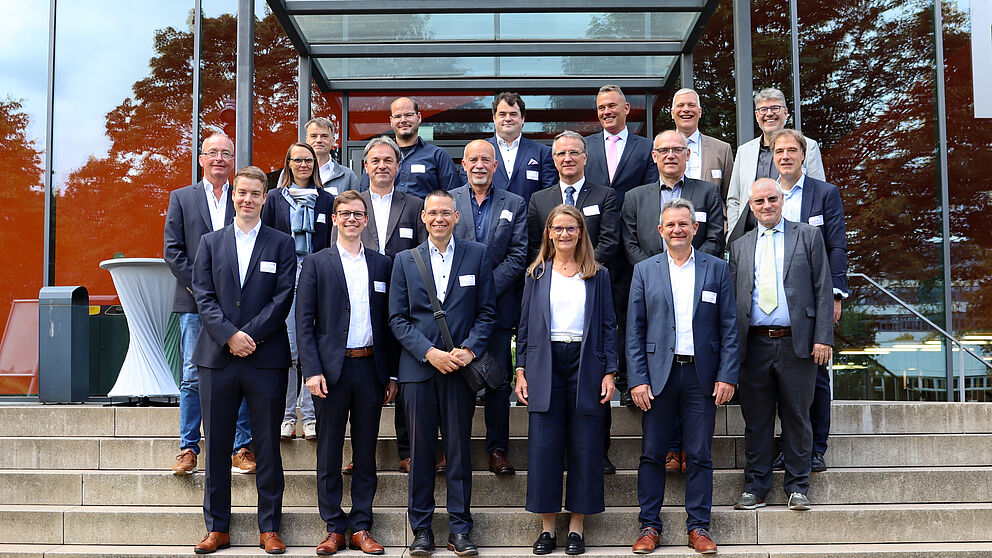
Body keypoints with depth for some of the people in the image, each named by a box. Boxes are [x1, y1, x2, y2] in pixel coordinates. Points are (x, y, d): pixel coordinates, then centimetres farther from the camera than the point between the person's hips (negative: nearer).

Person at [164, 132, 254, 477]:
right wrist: (199, 286, -7)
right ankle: (188, 449, 9)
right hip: (195, 302, 0)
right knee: (193, 377, 1)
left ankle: (241, 449, 9)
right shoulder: (181, 198, 10)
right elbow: (173, 250, 3)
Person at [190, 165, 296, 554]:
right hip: (217, 358, 2)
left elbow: (282, 298, -3)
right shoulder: (210, 242, 11)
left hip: (266, 358, -1)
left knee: (268, 446, 4)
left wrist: (249, 335, -13)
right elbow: (204, 297, 2)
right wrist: (229, 335, -13)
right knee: (216, 446, 6)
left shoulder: (281, 244, 6)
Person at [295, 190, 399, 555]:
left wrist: (391, 374, 5)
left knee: (366, 452, 7)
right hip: (331, 369, -2)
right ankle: (334, 528, 13)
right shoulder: (316, 263, 3)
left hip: (370, 367, 2)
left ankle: (361, 528, 16)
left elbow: (389, 322, 10)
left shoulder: (382, 265, 11)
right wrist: (312, 370, -11)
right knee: (329, 453, 4)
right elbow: (304, 322, -2)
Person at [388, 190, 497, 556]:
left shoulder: (476, 255, 7)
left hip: (461, 367, -1)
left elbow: (487, 312, 5)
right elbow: (397, 318, 4)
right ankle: (421, 529, 14)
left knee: (459, 449, 3)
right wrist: (429, 352, -9)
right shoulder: (405, 260, 8)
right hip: (418, 368, 1)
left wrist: (469, 349, -10)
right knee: (420, 450, 4)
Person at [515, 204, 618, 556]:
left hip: (586, 365, 0)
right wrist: (521, 371, 3)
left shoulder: (598, 275, 9)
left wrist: (610, 372, -1)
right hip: (545, 365, 0)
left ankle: (576, 527, 10)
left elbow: (608, 326, 7)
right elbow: (525, 325, 10)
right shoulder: (536, 274, 11)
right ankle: (547, 527, 9)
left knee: (585, 447, 0)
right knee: (544, 446, -1)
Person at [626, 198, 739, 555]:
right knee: (652, 455, 3)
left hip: (703, 376, 0)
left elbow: (730, 327, 4)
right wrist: (637, 379, -4)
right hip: (659, 374, 0)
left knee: (699, 456, 4)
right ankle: (649, 526, 13)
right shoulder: (644, 271, 7)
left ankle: (698, 527, 14)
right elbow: (634, 330, 4)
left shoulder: (717, 269, 7)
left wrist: (728, 376, -4)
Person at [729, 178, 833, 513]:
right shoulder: (740, 247, 13)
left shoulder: (808, 237, 6)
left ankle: (797, 488, 16)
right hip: (755, 344, 2)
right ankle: (755, 488, 15)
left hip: (797, 343, -2)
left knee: (797, 417, 5)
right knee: (756, 419, 6)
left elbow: (823, 290, 2)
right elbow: (732, 298, 12)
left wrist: (823, 338, -6)